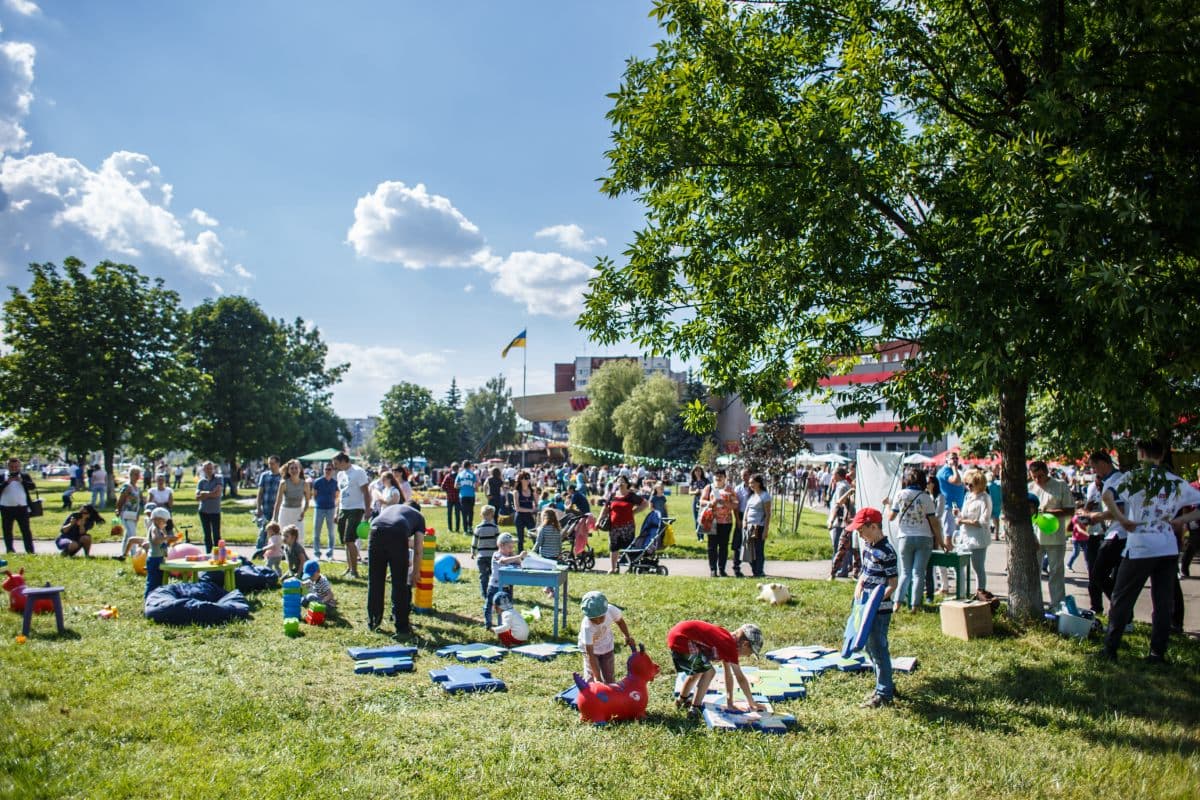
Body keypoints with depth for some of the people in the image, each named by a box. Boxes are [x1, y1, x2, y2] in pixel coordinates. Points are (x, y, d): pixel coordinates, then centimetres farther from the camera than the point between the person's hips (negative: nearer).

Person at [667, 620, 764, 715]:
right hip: (682, 640, -10)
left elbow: (728, 675, 23)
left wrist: (729, 702, 27)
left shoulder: (726, 640, 16)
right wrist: (752, 703, 9)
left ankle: (682, 700, 45)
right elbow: (740, 678, -3)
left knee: (698, 671, 27)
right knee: (709, 672, 0)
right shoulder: (731, 647, -10)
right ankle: (695, 709, 7)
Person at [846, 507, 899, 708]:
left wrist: (877, 599, -28)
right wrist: (859, 585, 4)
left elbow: (892, 584, -18)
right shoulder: (867, 545, 8)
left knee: (878, 648, -2)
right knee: (870, 647, 17)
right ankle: (885, 685, 31)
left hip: (880, 610, -9)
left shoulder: (886, 551, -19)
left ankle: (884, 693, 9)